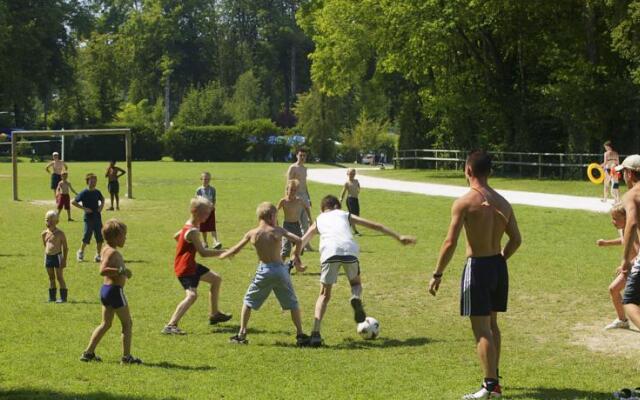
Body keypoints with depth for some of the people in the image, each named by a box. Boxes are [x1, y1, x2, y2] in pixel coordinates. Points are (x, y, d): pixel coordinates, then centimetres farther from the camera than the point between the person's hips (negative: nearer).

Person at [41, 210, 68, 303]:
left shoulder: (60, 233, -9)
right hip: (48, 257, 6)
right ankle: (52, 297, 20)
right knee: (51, 278, 13)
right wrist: (46, 256, 16)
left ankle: (63, 297, 3)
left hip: (57, 256, -6)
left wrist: (64, 260, -11)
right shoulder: (44, 233, 7)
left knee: (59, 277, -2)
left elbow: (65, 247, -7)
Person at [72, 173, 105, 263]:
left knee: (100, 238, 1)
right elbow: (73, 202, -8)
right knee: (87, 236, -1)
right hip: (88, 218, -5)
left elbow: (102, 199, 27)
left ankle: (98, 255, 10)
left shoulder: (97, 192, 6)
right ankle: (81, 252, 22)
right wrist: (84, 208, -13)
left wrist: (101, 205, 6)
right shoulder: (84, 193, -9)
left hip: (97, 217, 5)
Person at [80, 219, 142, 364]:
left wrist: (122, 271, 23)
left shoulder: (106, 249, 10)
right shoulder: (113, 253, -19)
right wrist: (122, 271, -30)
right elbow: (102, 270, -32)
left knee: (106, 324, 17)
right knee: (127, 323, 2)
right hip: (115, 290, -10)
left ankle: (89, 352, 16)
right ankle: (126, 356, 3)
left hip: (105, 288, 10)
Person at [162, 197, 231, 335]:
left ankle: (214, 314, 35)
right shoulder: (193, 231, -25)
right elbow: (203, 252, -26)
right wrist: (222, 252, -20)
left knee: (216, 279, 23)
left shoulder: (189, 224, 5)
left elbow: (176, 236, 22)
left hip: (191, 265, 11)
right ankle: (170, 326, -31)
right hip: (184, 268, -11)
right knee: (192, 295, -28)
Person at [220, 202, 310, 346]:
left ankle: (242, 334, 13)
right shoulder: (278, 231, -3)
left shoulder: (252, 234, -1)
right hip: (280, 269, 0)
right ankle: (300, 335, 12)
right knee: (292, 303, 13)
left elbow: (235, 250, 8)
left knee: (248, 301, 17)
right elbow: (298, 240, -10)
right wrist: (296, 255, 8)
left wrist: (223, 255, 27)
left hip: (264, 271, 0)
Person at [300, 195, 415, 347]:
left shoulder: (318, 220, 33)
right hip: (349, 250, 0)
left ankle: (315, 333, -6)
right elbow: (375, 226, 29)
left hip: (329, 252, 0)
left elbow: (301, 242, 26)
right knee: (356, 282, 26)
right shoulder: (345, 215, 32)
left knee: (324, 294, 10)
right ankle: (356, 298, -10)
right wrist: (399, 237, 30)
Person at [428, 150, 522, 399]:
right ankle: (493, 378, 31)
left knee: (481, 328, -3)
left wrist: (437, 274, -9)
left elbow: (450, 243, -16)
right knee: (491, 324, 20)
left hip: (478, 267, -7)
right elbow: (516, 239, 10)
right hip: (498, 266, 7)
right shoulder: (502, 203, 7)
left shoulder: (464, 202, -13)